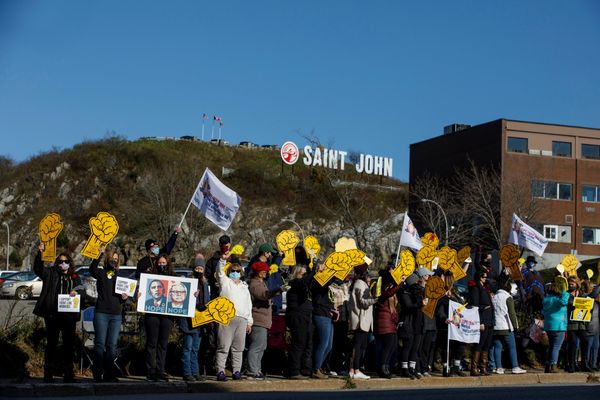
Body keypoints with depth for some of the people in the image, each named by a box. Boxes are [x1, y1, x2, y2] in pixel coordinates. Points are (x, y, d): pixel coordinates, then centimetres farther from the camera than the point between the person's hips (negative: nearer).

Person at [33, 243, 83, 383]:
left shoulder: (74, 277, 14)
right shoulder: (51, 273, 8)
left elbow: (81, 289, 4)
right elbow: (37, 269, -6)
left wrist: (76, 291, -19)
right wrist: (39, 253, -18)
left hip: (69, 315, 2)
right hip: (52, 314, -2)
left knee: (69, 344, 6)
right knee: (51, 344, 1)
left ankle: (68, 374, 13)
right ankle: (48, 374, 5)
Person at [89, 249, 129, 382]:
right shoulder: (101, 273, 7)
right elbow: (92, 270, -15)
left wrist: (125, 297, 2)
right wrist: (99, 256, -26)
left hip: (116, 314, 4)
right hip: (101, 313, -3)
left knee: (112, 345, 3)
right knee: (100, 343, -5)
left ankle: (109, 374, 7)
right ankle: (98, 374, -3)